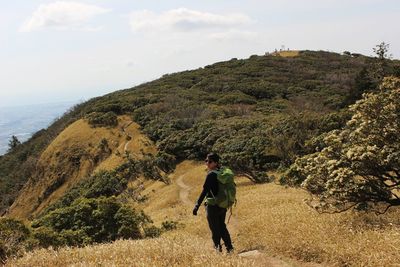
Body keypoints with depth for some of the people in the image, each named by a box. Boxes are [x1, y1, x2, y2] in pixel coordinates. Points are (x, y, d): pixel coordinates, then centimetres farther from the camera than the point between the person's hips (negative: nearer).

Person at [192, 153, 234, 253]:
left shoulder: (211, 174, -17)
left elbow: (204, 191, -23)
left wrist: (197, 206, -24)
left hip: (213, 206, -8)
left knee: (215, 229, 5)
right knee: (222, 227, 21)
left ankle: (218, 249, 11)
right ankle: (229, 248, 24)